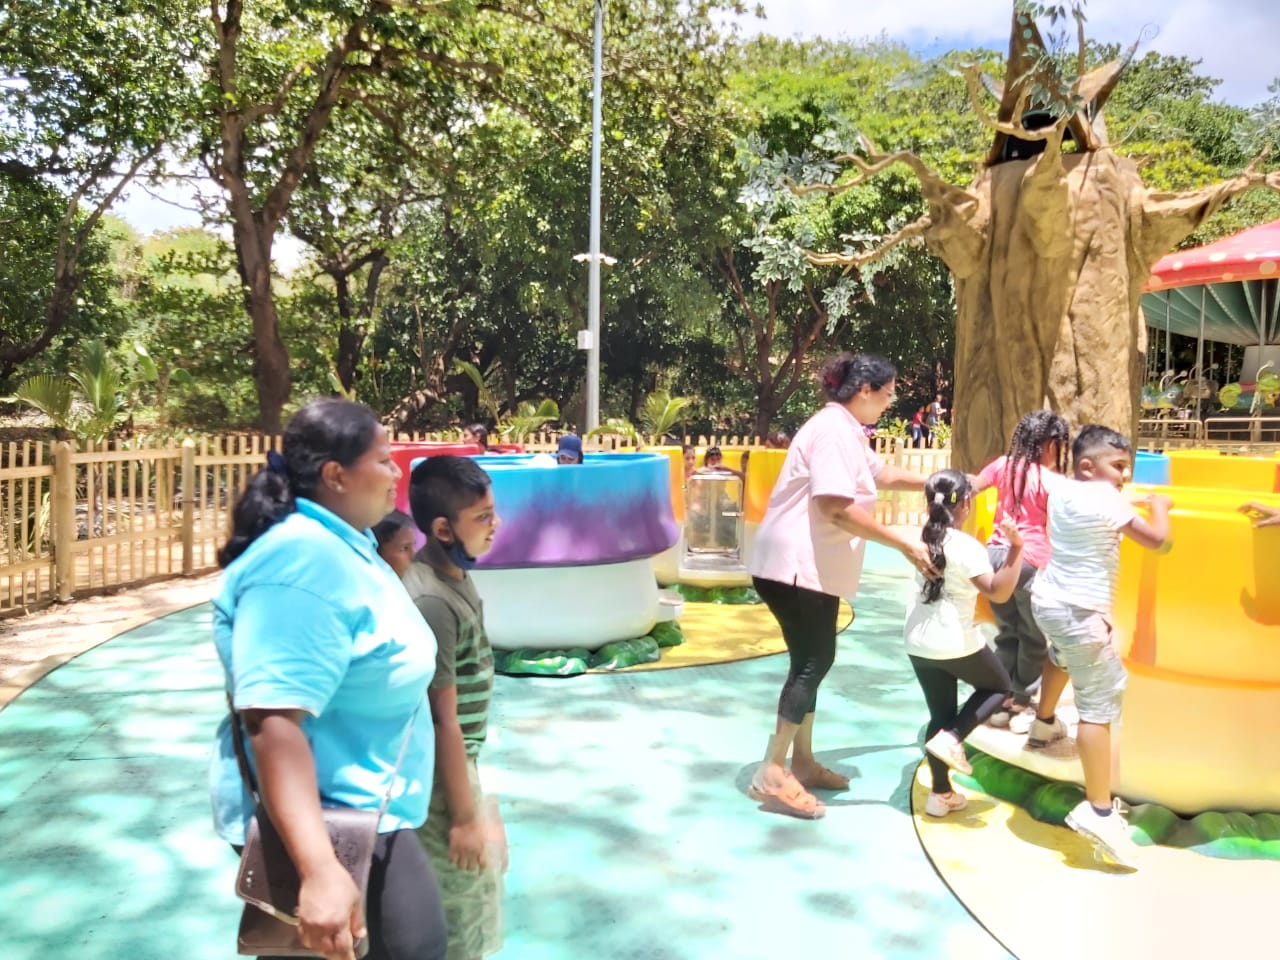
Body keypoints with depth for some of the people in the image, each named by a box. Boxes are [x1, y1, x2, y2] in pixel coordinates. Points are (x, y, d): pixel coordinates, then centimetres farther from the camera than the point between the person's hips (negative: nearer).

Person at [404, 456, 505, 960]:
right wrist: (463, 816, -18)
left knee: (480, 878, 28)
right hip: (439, 775, -9)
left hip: (457, 762, 9)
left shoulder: (452, 572, 1)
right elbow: (443, 720, -25)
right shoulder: (432, 601, -28)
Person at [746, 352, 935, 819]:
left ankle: (802, 763, 24)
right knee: (812, 663, -9)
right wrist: (905, 544, -23)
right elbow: (838, 509, -26)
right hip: (796, 567, -11)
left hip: (813, 568, 11)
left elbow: (882, 473, 32)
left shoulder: (847, 432, 16)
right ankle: (771, 773, -3)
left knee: (813, 662, 14)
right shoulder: (834, 430, -17)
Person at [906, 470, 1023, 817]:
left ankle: (940, 794, 19)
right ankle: (952, 738, 2)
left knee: (940, 716, 15)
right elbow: (998, 592, -27)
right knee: (998, 687, 20)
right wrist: (1016, 548, -32)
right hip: (955, 643, -6)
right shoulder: (967, 546, -18)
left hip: (918, 642, 6)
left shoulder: (925, 537, 4)